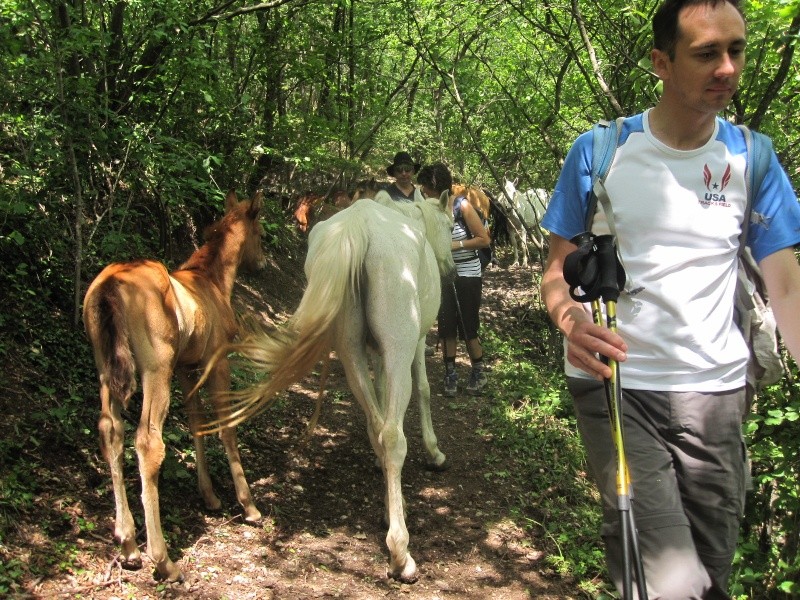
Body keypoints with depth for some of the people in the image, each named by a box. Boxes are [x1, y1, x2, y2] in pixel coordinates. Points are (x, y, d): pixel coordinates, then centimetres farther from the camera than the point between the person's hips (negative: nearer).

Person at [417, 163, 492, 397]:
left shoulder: (462, 206, -13)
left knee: (468, 328, 0)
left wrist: (456, 244, -19)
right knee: (446, 327, 4)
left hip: (467, 275, -4)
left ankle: (478, 373, 19)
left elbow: (484, 239, -12)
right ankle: (450, 374, 16)